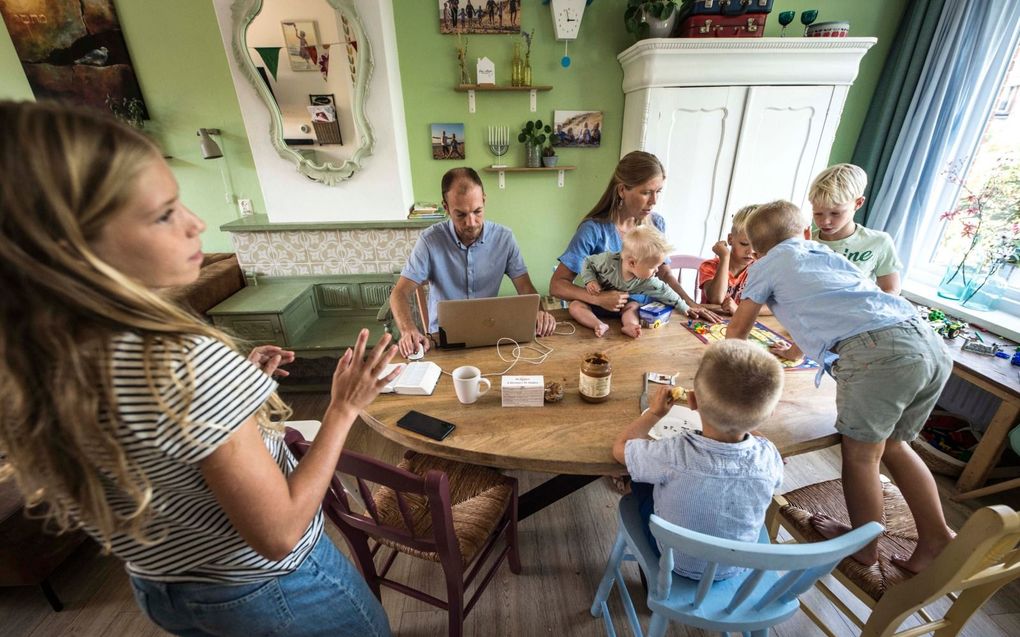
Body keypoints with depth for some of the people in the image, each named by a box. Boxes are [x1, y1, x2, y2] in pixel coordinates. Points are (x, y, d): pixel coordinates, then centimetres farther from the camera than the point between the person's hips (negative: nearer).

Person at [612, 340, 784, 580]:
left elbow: (620, 447, -17)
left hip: (675, 563, -3)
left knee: (641, 472, 14)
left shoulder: (674, 455, -38)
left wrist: (655, 412, -5)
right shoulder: (769, 457, -29)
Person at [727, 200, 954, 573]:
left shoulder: (768, 264, 13)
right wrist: (796, 350, 57)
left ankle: (865, 547, 29)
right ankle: (937, 540, 29)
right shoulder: (825, 253, 30)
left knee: (860, 455, 12)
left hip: (877, 350, -7)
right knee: (893, 446, 24)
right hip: (931, 343, 7)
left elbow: (738, 329, 19)